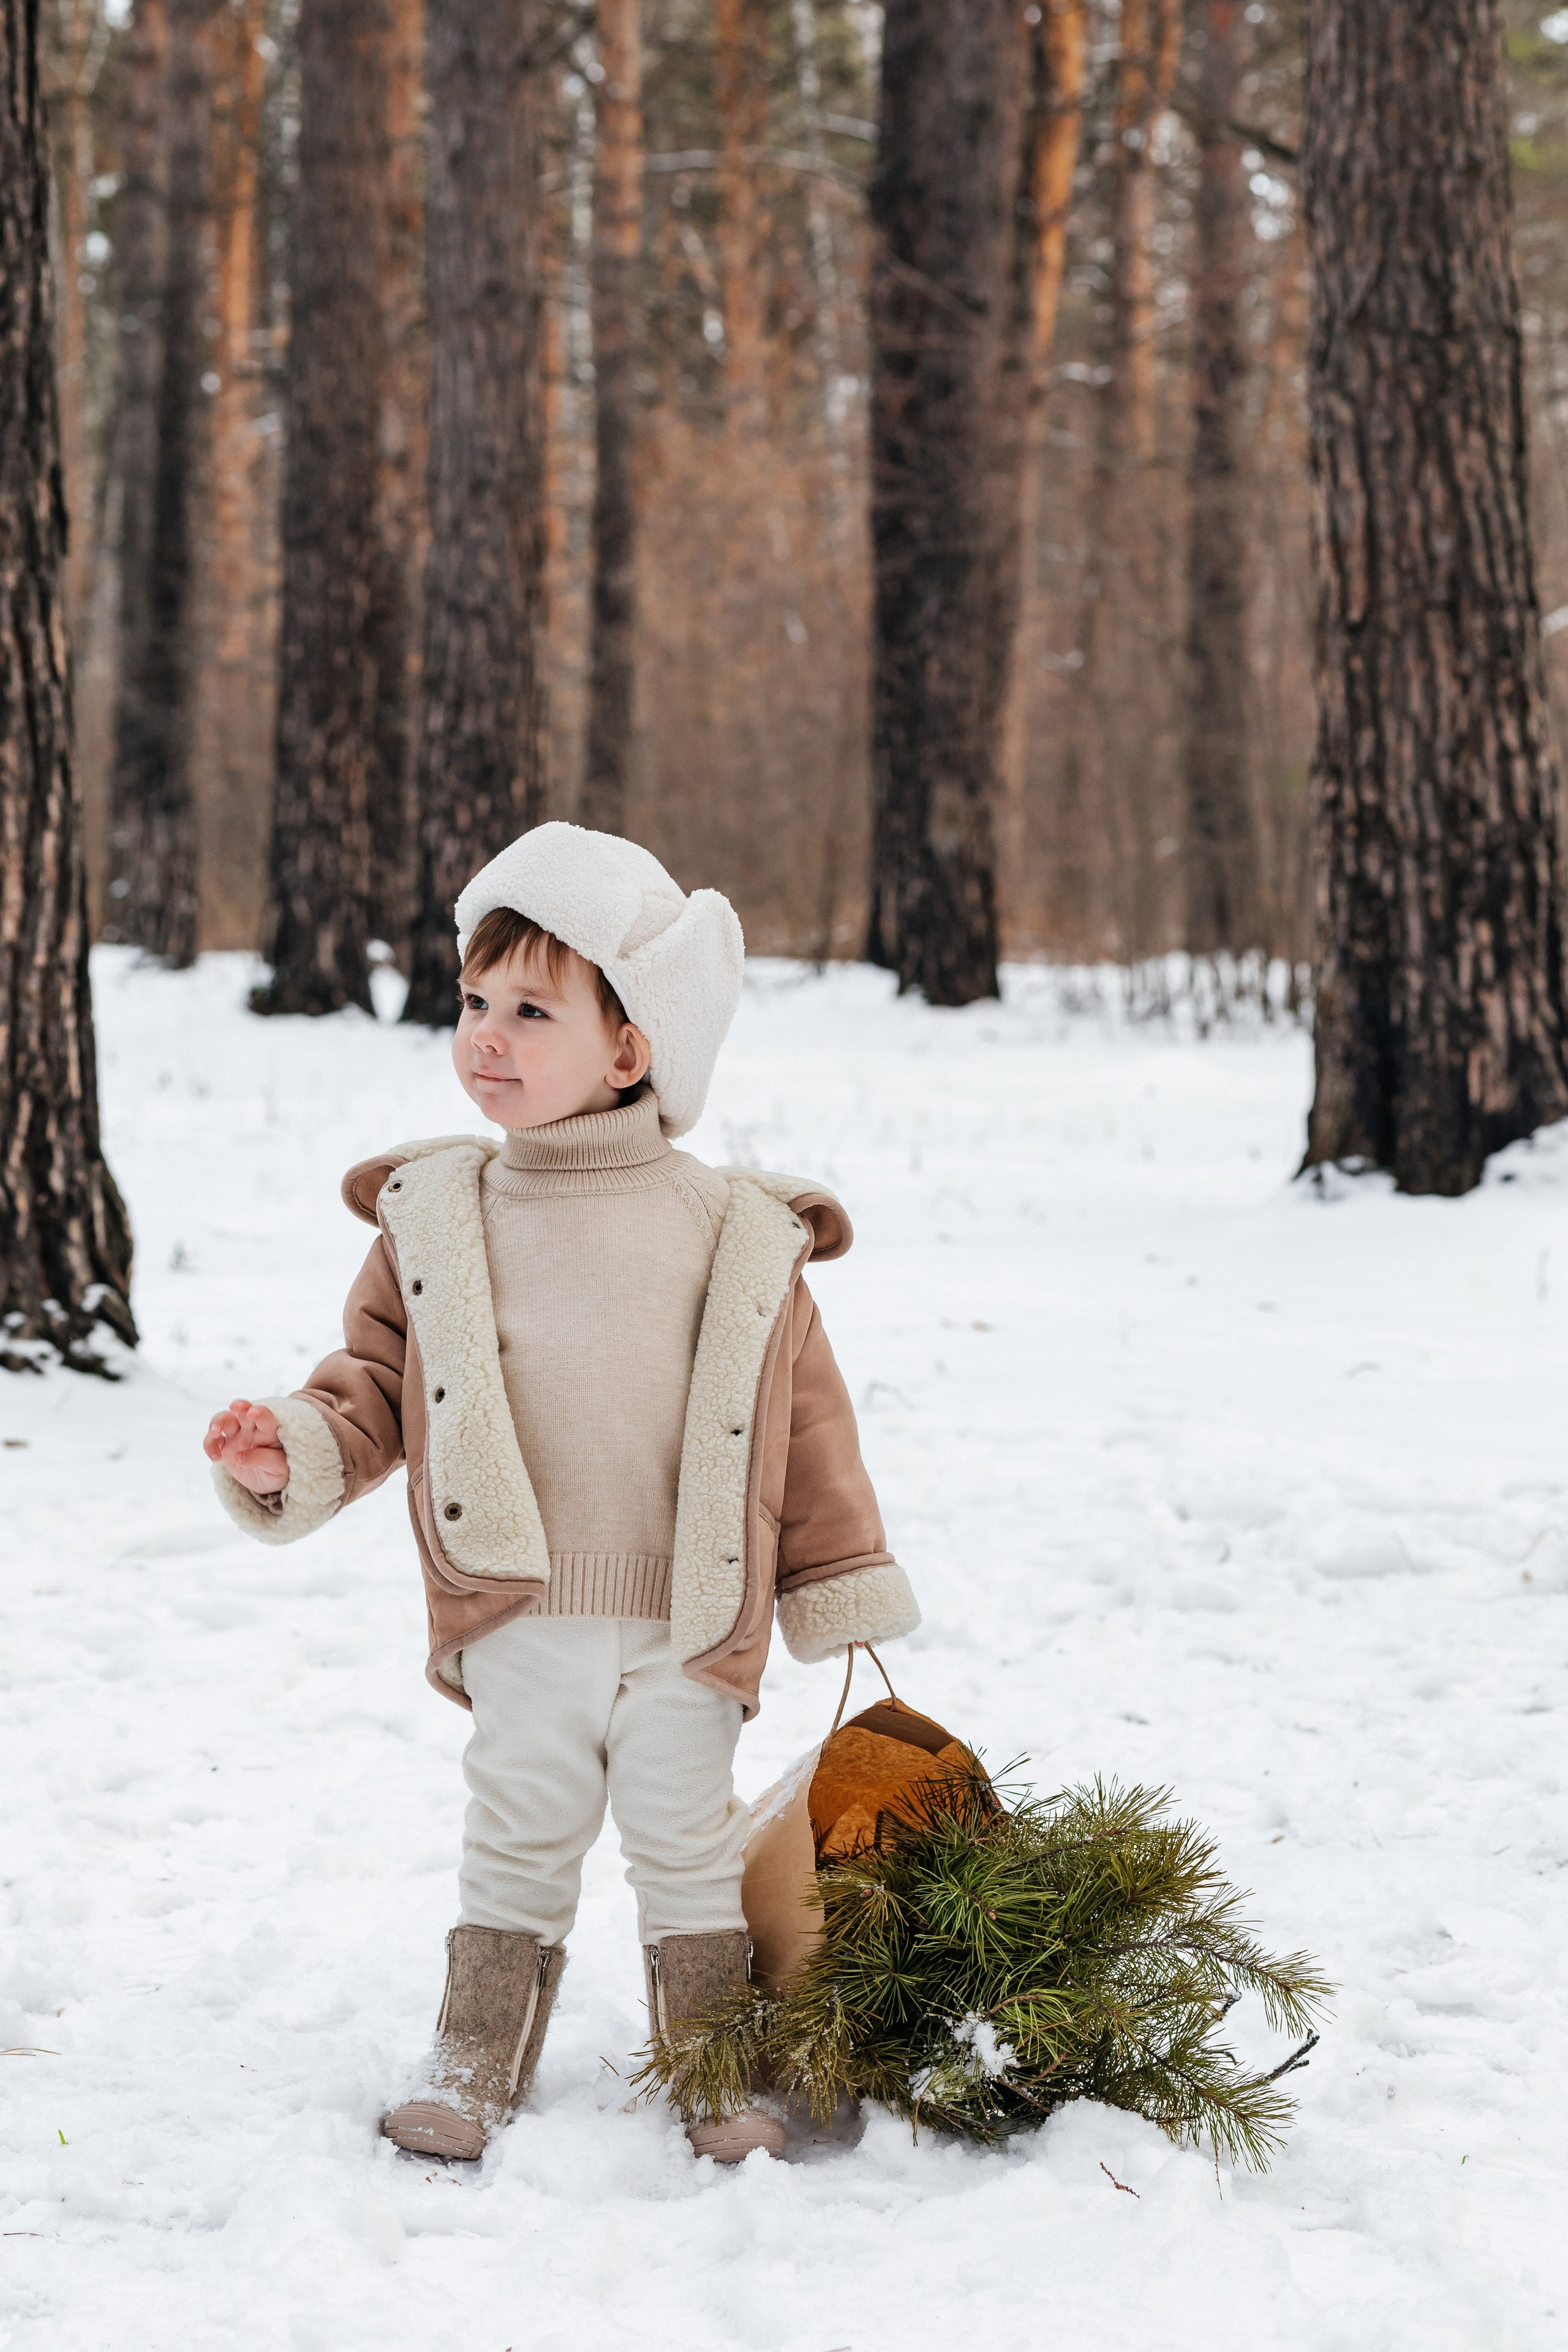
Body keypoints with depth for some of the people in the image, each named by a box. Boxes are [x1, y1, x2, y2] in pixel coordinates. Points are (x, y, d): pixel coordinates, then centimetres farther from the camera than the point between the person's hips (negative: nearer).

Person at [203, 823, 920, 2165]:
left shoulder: (738, 1236, -3)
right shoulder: (433, 1219, 1)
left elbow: (803, 1422, 3)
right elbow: (378, 1376, 7)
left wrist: (839, 1592, 5)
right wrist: (295, 1450, -12)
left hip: (682, 1626, -1)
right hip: (517, 1623, 1)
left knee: (688, 1841, 8)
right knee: (518, 1840, 9)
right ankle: (477, 2058, 23)